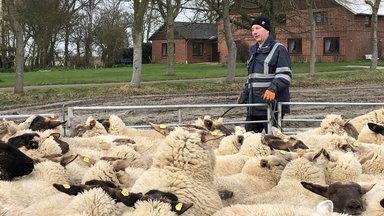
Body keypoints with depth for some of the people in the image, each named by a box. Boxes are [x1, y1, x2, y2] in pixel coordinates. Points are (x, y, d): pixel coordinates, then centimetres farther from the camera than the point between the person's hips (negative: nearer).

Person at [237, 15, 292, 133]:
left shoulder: (278, 49, -5)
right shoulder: (254, 51, 21)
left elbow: (285, 75, -14)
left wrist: (273, 89, -28)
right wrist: (244, 95, 25)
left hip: (272, 103, -8)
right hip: (253, 106, 8)